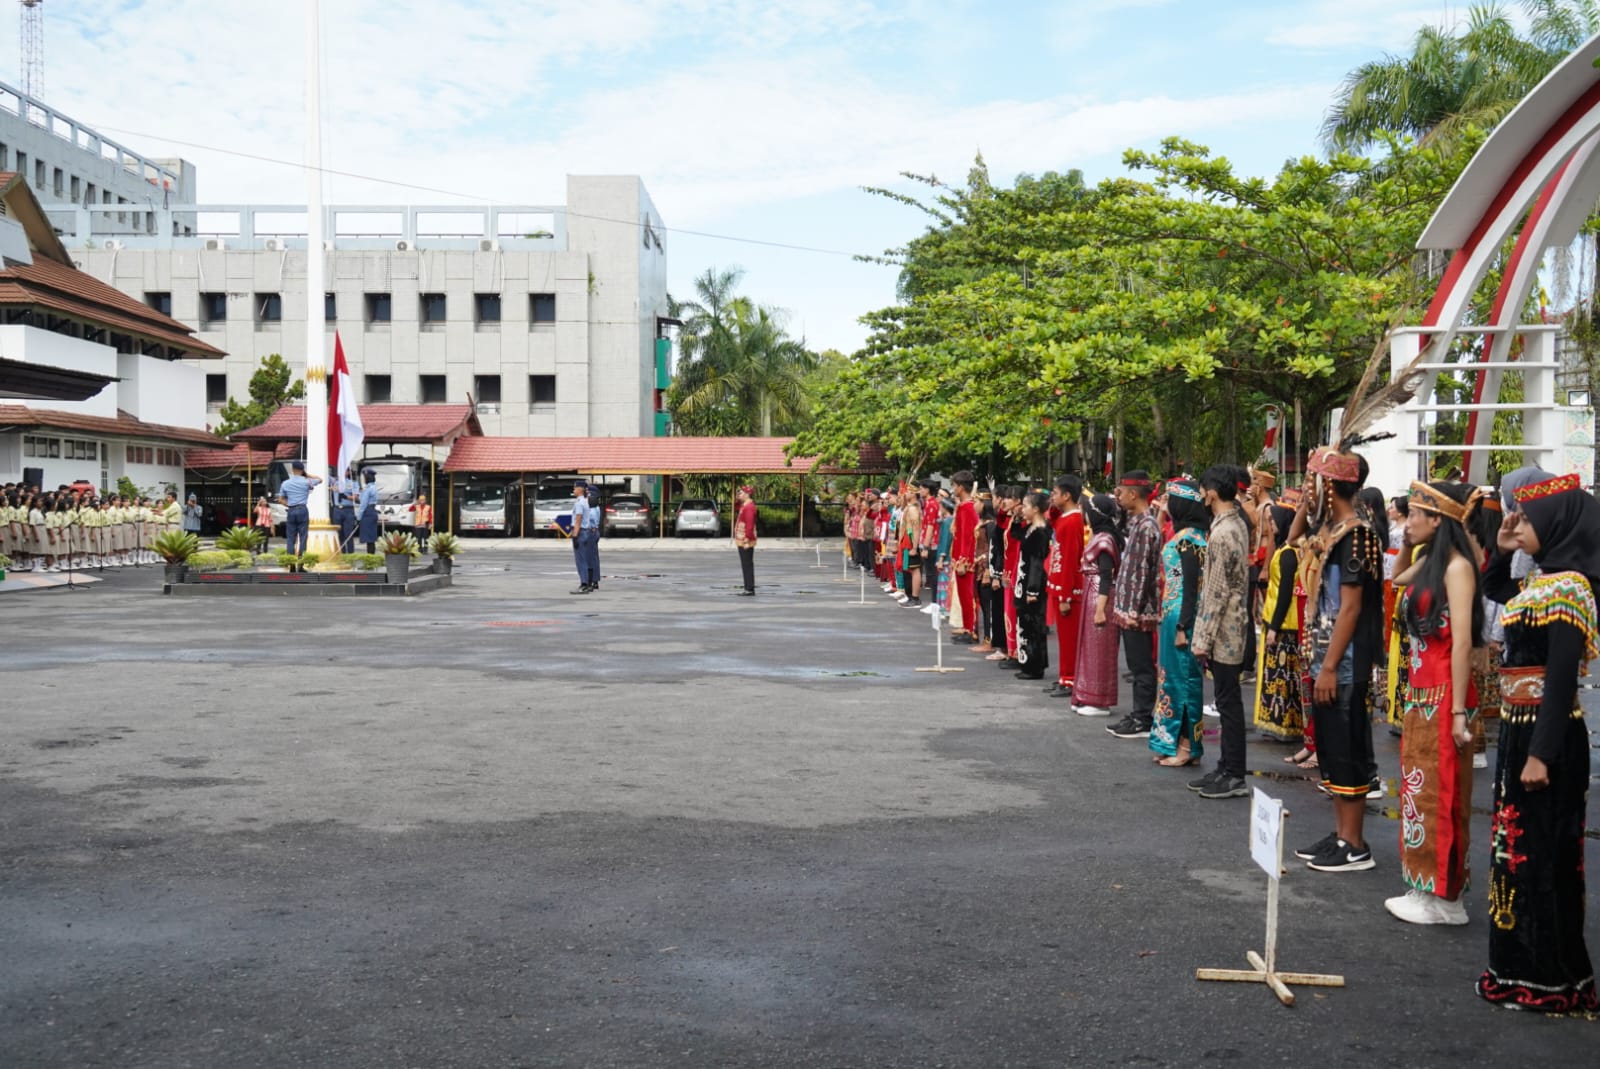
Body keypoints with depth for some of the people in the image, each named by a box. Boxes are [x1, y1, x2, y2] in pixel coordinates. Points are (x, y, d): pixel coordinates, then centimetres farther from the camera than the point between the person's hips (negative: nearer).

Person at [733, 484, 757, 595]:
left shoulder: (749, 507, -17)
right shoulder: (745, 505, 16)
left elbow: (750, 524, -23)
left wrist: (747, 540, -25)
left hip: (745, 541, -10)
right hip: (743, 541, 10)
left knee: (747, 565, -7)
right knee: (746, 565, 12)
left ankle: (750, 589, -5)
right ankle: (749, 588, 16)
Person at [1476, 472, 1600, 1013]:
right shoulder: (1543, 580, 10)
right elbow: (1495, 591, 32)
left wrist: (1541, 754, -23)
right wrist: (1501, 551, 13)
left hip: (1544, 733, -9)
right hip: (1522, 728, 9)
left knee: (1539, 851, -1)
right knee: (1520, 844, 15)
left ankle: (1548, 978, 10)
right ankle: (1527, 964, 26)